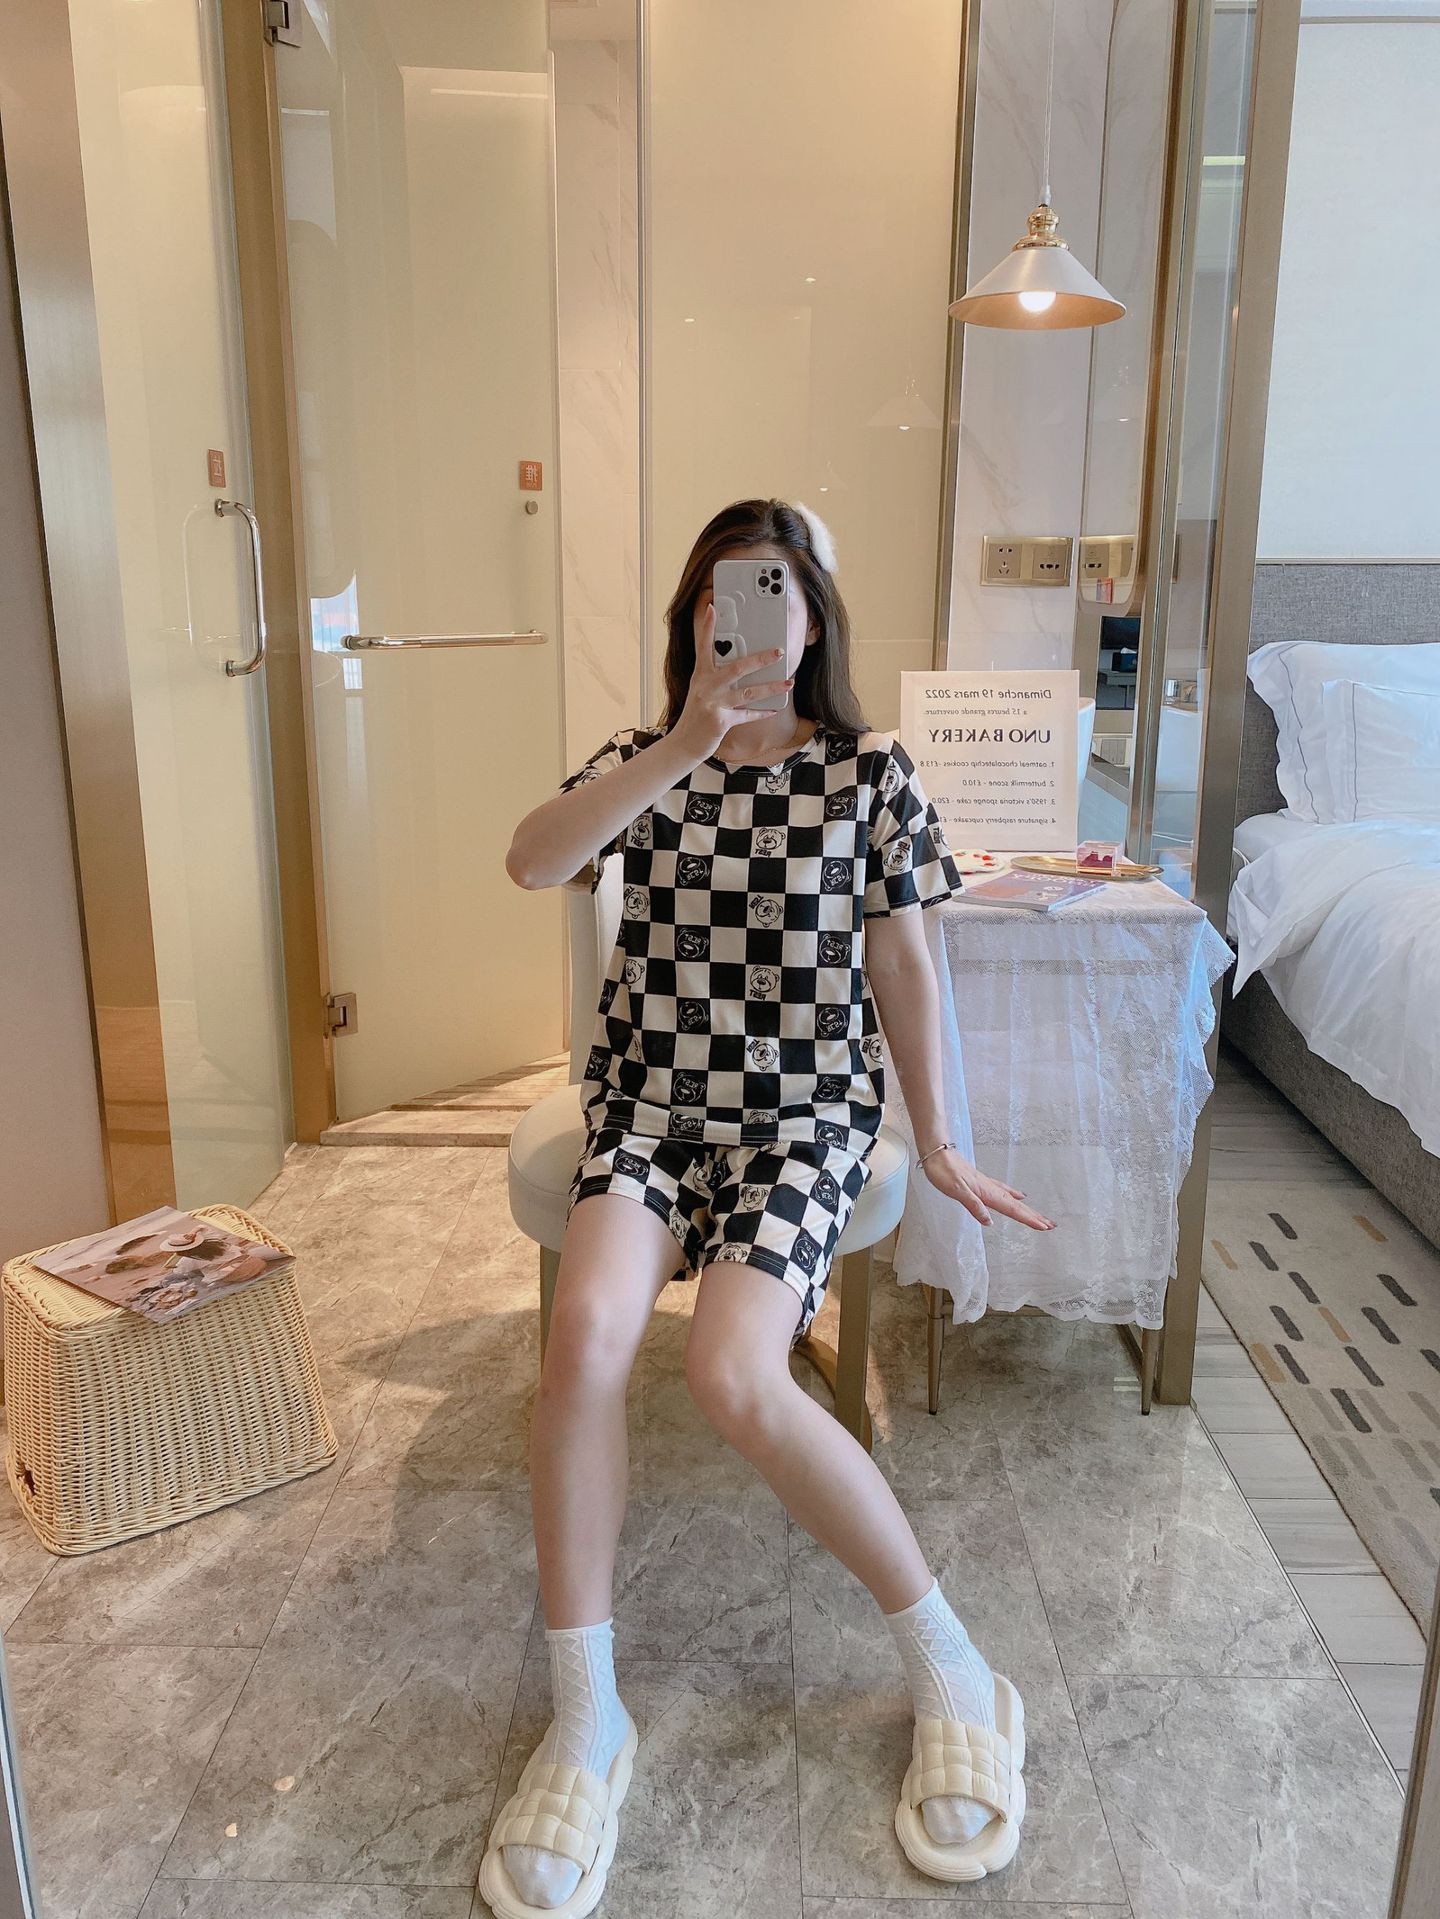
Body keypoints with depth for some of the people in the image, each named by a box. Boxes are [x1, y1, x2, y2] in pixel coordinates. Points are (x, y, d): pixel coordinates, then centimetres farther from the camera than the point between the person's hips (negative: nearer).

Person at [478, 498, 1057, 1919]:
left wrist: (939, 1145, 8)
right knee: (586, 1327, -27)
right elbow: (532, 864, -16)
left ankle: (947, 1666, -3)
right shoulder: (643, 760, 5)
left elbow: (901, 963, 6)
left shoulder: (870, 773, 1)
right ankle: (585, 1718, -9)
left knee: (733, 1376, -26)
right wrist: (691, 741, -26)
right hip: (650, 1099, 2)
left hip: (804, 1112, -2)